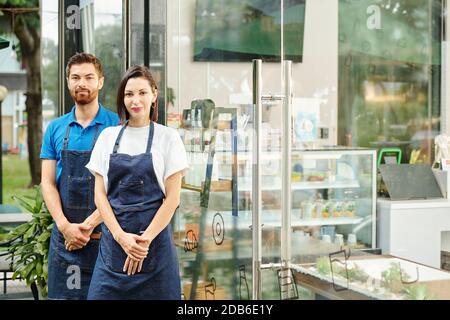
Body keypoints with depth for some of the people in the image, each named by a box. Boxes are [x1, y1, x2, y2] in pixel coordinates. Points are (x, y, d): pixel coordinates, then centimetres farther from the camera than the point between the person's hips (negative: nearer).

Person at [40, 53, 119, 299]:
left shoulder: (116, 125, -1)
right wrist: (65, 226, -9)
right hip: (64, 235, 3)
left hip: (105, 233, -2)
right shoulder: (55, 129, 9)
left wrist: (90, 224, -13)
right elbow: (48, 182, 5)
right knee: (62, 293, 6)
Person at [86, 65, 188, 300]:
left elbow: (173, 197, -3)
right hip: (113, 237, 2)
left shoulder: (168, 137, 1)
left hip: (155, 238, -2)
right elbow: (100, 194, 5)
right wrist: (121, 236, -8)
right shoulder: (107, 136, 8)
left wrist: (145, 239, -11)